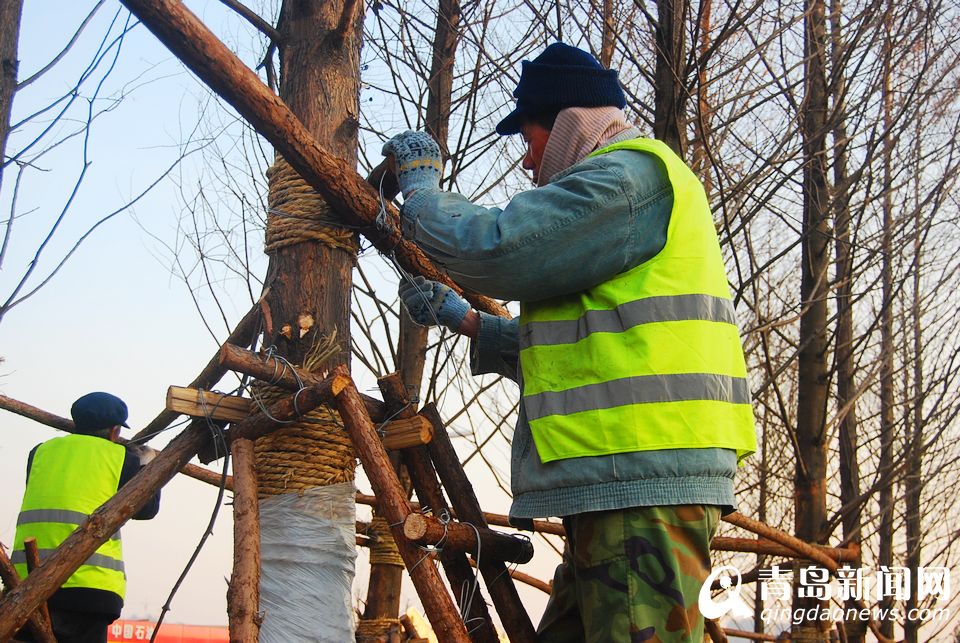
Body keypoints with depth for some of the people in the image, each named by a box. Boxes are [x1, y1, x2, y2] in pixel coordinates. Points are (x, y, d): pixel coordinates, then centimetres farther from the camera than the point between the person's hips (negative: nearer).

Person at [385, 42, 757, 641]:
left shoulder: (629, 172, -6)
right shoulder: (623, 183, 28)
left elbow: (492, 248, -15)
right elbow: (581, 346, 30)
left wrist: (420, 185, 3)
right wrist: (462, 318, 28)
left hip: (643, 478, -11)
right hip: (630, 479, 11)